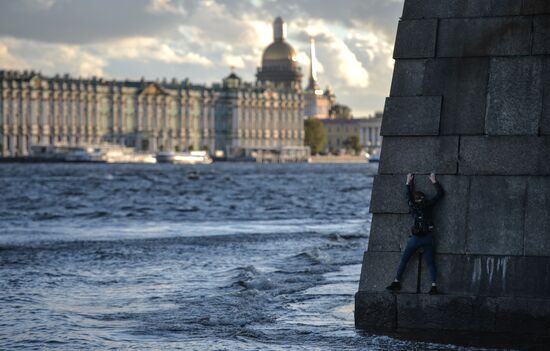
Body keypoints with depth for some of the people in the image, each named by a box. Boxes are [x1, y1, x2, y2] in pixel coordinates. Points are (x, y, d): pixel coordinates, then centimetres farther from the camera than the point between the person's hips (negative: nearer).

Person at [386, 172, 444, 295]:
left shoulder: (413, 206, 3)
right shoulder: (428, 205, 3)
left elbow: (408, 195, 22)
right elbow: (440, 193, 13)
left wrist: (408, 182, 34)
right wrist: (434, 181, 22)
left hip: (416, 238, -2)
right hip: (428, 237, 2)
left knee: (404, 260, 8)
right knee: (430, 262, 3)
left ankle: (397, 282, 10)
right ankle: (434, 286, -8)